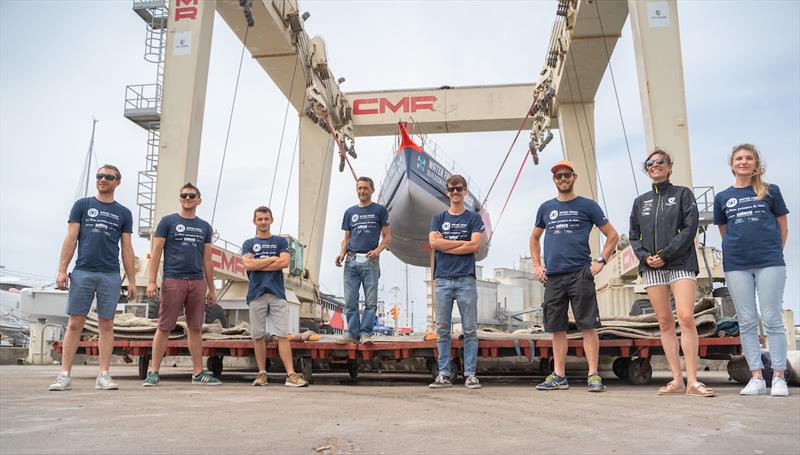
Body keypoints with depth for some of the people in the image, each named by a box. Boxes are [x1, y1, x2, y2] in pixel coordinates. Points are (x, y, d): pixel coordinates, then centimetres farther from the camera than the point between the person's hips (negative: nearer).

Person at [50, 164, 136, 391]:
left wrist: (132, 281, 5)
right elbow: (71, 239, 5)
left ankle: (103, 375, 5)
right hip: (83, 272, -1)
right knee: (75, 323, -1)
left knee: (106, 325, 2)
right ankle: (65, 375, 4)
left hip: (111, 276, 1)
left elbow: (127, 249, 11)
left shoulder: (123, 213, 12)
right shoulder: (82, 205, 10)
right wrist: (62, 270, -5)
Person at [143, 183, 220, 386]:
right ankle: (153, 372, 6)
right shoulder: (167, 221, 5)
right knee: (164, 327, -1)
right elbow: (156, 252, 1)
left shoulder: (205, 227, 16)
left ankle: (198, 373, 11)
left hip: (197, 282, 3)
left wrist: (211, 289, 13)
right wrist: (152, 281, -8)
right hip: (173, 280, -3)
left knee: (195, 328, 6)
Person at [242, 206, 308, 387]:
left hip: (277, 293, -1)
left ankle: (291, 374, -10)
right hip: (256, 294, 1)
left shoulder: (280, 241, 13)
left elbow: (284, 262, -5)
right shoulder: (248, 243, 14)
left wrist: (258, 265, -3)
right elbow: (248, 265, -4)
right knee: (259, 336, 3)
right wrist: (272, 259, -3)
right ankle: (262, 373, 12)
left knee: (282, 335, -6)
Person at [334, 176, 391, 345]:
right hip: (351, 260, 3)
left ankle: (365, 333, 4)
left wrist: (378, 250, -14)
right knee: (350, 300, 1)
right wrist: (342, 253, 0)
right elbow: (346, 238, 19)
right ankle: (353, 333, 8)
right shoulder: (350, 212, 18)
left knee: (371, 301, -3)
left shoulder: (380, 210, 8)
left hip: (370, 260, -3)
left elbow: (387, 237, 5)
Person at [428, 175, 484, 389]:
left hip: (466, 279, -2)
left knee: (470, 329, 0)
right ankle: (444, 374, 11)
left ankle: (470, 374, 6)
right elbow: (433, 243, -3)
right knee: (442, 330, 4)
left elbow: (475, 245, -7)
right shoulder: (438, 218, 13)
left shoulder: (473, 218, 8)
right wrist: (462, 242, -4)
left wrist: (445, 245, -5)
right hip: (442, 280, 2)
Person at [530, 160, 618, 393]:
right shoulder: (546, 208, 15)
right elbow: (534, 238, 25)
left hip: (580, 274, -3)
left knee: (588, 326, -5)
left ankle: (593, 376, -1)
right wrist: (537, 266, 13)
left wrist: (601, 261, -4)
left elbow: (612, 235, 8)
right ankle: (559, 376, 13)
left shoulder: (587, 205, 5)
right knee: (557, 328, 7)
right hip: (552, 276, 4)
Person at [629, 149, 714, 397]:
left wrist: (666, 254, -13)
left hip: (680, 263, -3)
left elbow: (690, 228, -4)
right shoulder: (640, 201, 17)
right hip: (652, 268, 4)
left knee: (686, 318, -16)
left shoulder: (683, 194, 7)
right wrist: (645, 256, -5)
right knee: (665, 322, 2)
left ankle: (692, 381, -13)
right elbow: (634, 235, 14)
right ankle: (677, 381, 6)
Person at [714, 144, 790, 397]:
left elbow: (783, 228, 12)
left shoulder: (770, 191, 9)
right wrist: (737, 250, 9)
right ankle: (757, 377, 8)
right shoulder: (722, 198, 12)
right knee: (747, 323, 2)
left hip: (769, 263, -1)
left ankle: (779, 377, 5)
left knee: (772, 320, -2)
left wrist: (774, 252, 4)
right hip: (736, 266, 2)